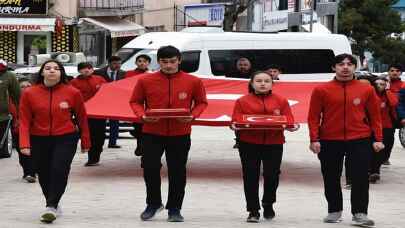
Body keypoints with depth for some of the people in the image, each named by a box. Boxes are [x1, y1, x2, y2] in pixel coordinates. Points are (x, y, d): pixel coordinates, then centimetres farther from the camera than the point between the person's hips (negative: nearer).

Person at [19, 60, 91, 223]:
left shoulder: (72, 93, -4)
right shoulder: (29, 93, -3)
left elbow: (81, 118, 6)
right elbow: (24, 121, -2)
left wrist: (85, 142, 11)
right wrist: (24, 144, -12)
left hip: (65, 139, -2)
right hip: (39, 140, 2)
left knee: (59, 170, -17)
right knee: (43, 174, 9)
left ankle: (51, 206, -13)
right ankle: (54, 205, 29)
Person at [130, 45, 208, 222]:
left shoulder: (193, 82, -2)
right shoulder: (145, 81, -2)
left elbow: (201, 102, 6)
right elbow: (135, 101, 6)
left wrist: (192, 116, -12)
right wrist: (142, 116, -13)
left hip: (180, 134, 0)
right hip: (152, 133, 0)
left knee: (177, 171, 5)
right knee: (150, 168, 0)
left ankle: (174, 209, 17)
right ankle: (153, 203, 21)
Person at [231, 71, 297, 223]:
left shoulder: (280, 101, 9)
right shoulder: (242, 101, 7)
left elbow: (289, 119, 5)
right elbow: (236, 119, 2)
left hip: (274, 143, 1)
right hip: (249, 143, -1)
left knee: (272, 175, 2)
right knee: (251, 177, -1)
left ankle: (268, 205, 26)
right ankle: (253, 211, 7)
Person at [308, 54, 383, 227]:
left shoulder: (366, 90, 2)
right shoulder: (321, 90, 0)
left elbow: (375, 116, 5)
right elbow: (313, 117, 1)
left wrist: (378, 139, 0)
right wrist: (314, 139, -7)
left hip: (360, 141, 0)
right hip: (329, 141, 0)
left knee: (360, 178, -4)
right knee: (331, 179, 8)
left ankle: (359, 213, 2)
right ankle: (334, 211, 21)